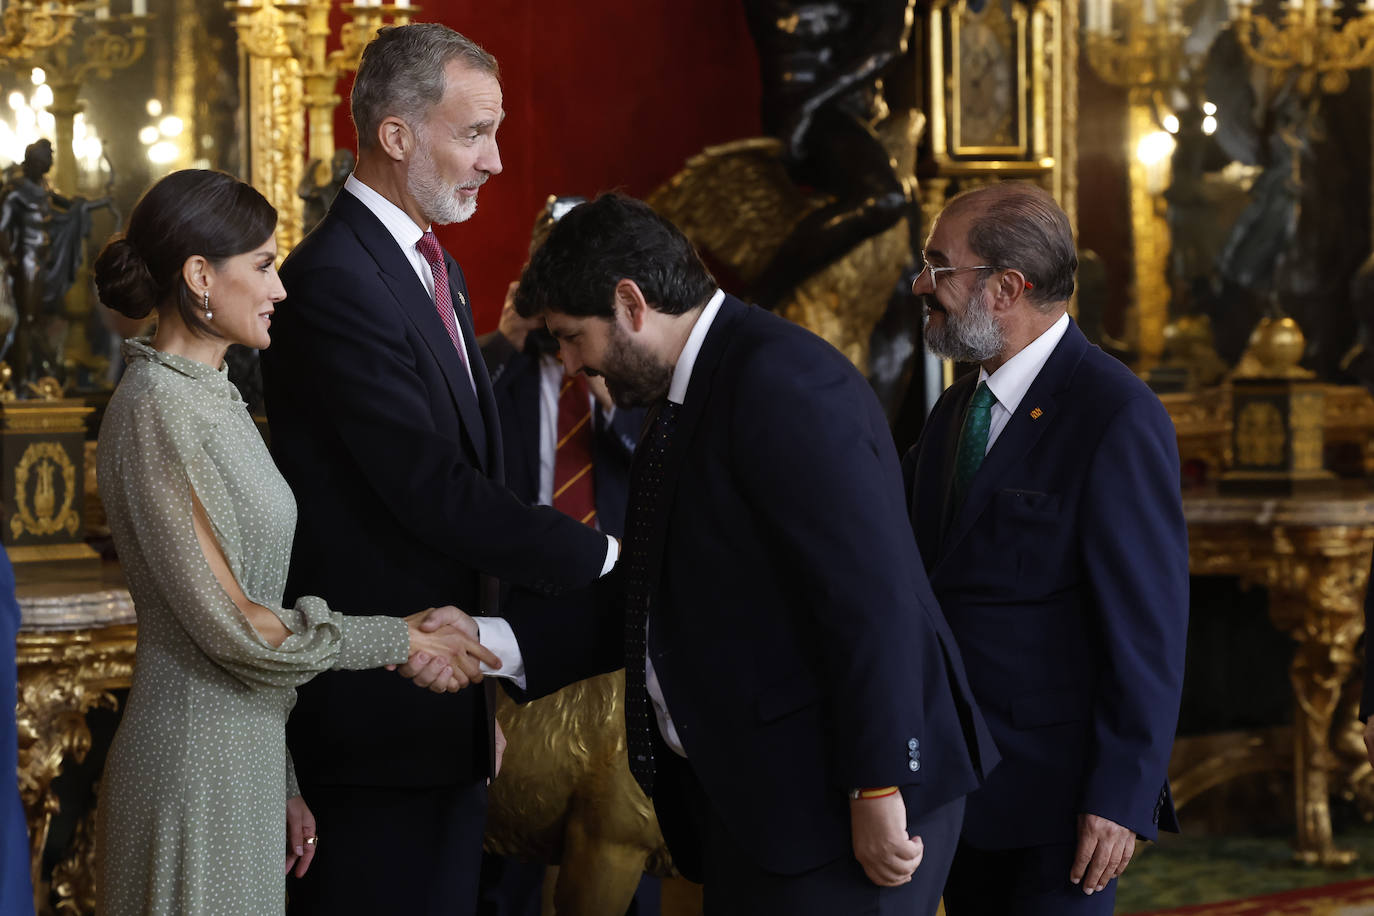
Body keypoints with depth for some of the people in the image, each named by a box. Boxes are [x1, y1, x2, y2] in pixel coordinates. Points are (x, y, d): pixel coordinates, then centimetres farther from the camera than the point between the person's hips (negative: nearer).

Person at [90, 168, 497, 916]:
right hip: (194, 769, -9)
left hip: (243, 759, 9)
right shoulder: (156, 412, -16)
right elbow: (230, 626, -18)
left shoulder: (208, 399, 13)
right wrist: (401, 641, -8)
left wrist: (283, 785, 17)